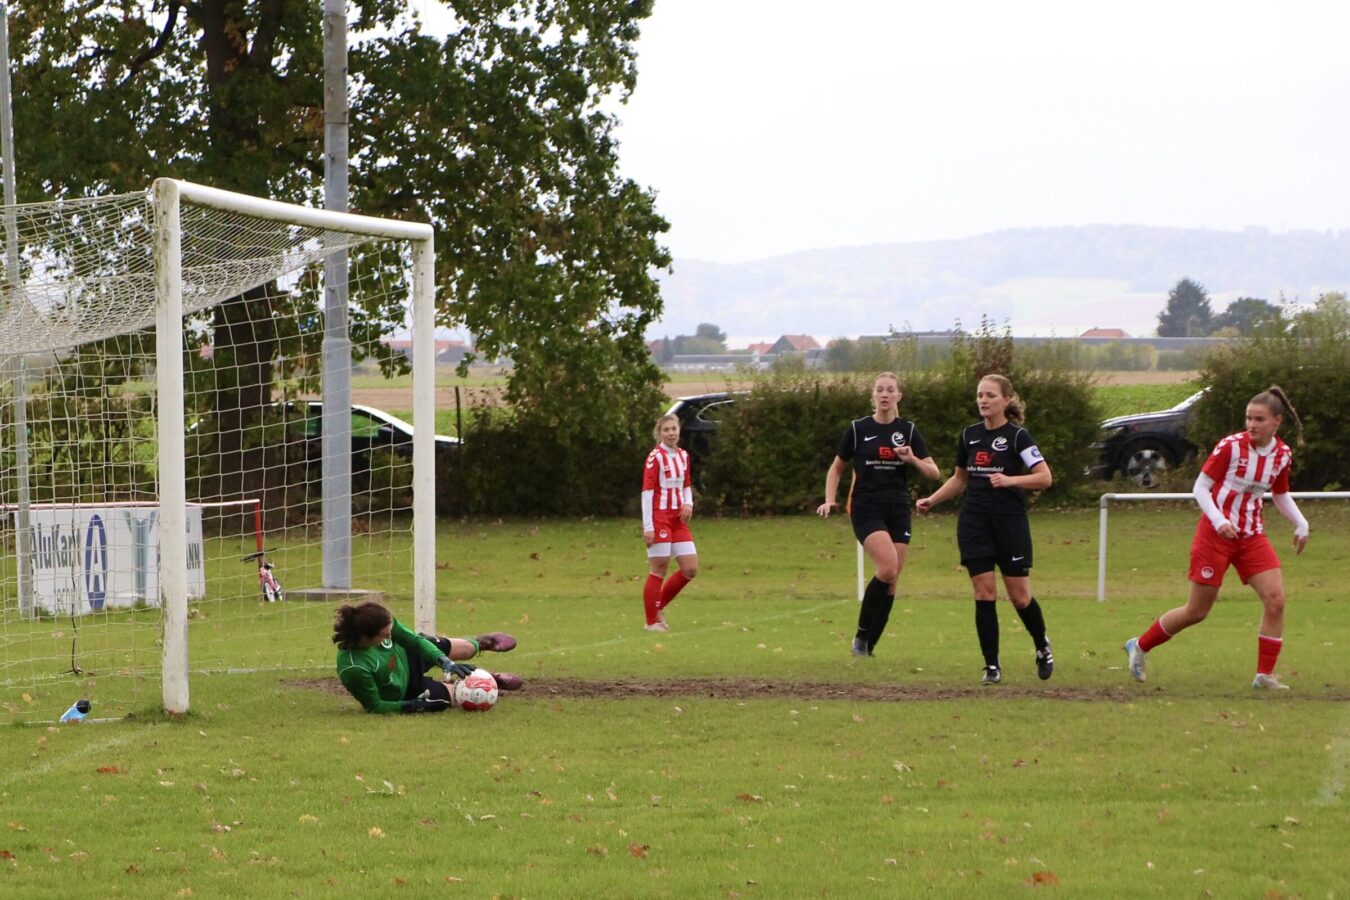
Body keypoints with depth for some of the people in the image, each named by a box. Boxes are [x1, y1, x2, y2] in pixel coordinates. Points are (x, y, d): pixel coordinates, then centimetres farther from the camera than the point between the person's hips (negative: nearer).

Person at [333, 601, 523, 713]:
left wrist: (444, 661, -26)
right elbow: (374, 706, -30)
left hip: (406, 657, 5)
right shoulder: (354, 668, -46)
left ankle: (483, 642, 58)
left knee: (467, 648, 21)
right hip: (404, 691, -5)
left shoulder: (382, 624, -30)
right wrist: (411, 706, -32)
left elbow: (413, 639, -16)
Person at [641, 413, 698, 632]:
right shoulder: (655, 457, -9)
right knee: (658, 570, -3)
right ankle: (652, 621, 5)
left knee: (691, 569, 3)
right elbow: (647, 491, -13)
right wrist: (648, 527, -17)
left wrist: (688, 503, -2)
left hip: (678, 519, 7)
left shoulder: (683, 456, 11)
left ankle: (659, 606, 19)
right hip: (659, 518, -7)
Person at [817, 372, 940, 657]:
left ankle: (868, 645, 11)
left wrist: (912, 459, -12)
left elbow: (934, 473, 6)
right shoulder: (858, 429, 1)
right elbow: (836, 468, 11)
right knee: (888, 567, -23)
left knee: (891, 580, 0)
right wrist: (830, 500, -4)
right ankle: (861, 634, -8)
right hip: (866, 509, -3)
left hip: (898, 511, 3)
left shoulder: (908, 430, 6)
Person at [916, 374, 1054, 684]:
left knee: (1019, 595, 0)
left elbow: (1045, 477, -13)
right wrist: (931, 500, 12)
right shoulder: (970, 435, 9)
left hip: (1010, 523, -4)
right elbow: (960, 479, 23)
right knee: (984, 592, -4)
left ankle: (1042, 648, 26)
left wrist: (1010, 480, -27)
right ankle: (992, 665, 1)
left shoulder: (1018, 436, -7)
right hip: (974, 524, 4)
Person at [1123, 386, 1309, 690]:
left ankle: (1265, 675, -3)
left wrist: (1301, 523, 2)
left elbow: (1281, 495, 18)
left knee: (1275, 599, -12)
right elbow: (1200, 488, -12)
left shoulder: (1282, 454, 1)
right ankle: (1139, 646, 23)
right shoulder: (1231, 446, -14)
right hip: (1216, 535, -5)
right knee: (1197, 611, 2)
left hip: (1252, 536, 5)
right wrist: (1218, 520, -26)